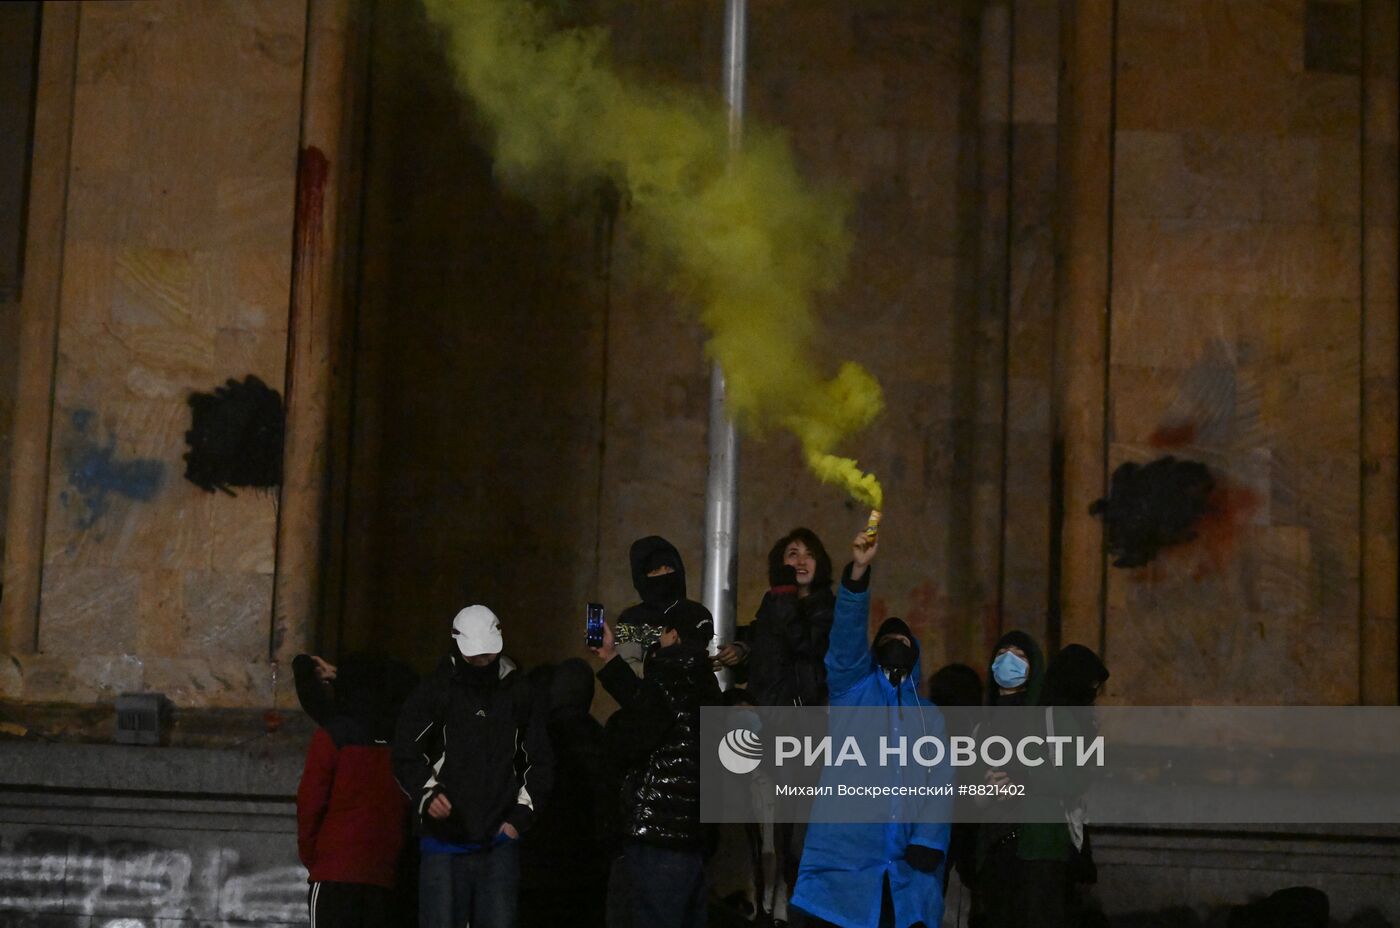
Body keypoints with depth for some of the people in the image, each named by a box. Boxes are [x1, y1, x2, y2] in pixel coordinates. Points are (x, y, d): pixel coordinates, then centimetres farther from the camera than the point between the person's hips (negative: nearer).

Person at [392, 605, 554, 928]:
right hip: (444, 839, -2)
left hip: (500, 839, 2)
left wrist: (521, 814, 3)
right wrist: (427, 792, -18)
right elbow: (406, 755, 0)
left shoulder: (521, 694, 9)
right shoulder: (433, 692, 3)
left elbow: (541, 762, 13)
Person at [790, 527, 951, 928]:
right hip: (843, 852, -2)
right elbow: (846, 640, -6)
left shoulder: (929, 715, 19)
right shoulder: (852, 689, 12)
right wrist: (858, 572, -20)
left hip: (904, 865, 2)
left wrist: (929, 840, -9)